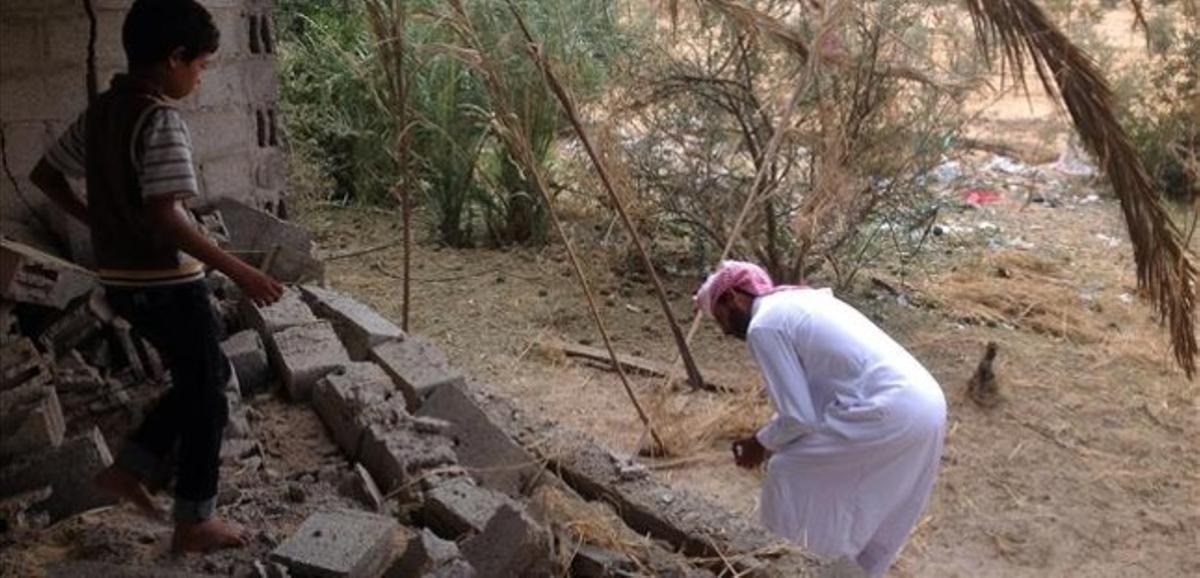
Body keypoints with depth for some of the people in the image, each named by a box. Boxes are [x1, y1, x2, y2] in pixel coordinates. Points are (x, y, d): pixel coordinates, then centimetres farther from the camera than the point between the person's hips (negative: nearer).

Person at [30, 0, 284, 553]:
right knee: (205, 399, 6)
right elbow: (164, 216, -28)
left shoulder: (99, 111, 7)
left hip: (120, 281, 9)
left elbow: (45, 174, 17)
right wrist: (237, 270, -26)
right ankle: (194, 523, 16)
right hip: (167, 284, -9)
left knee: (207, 376, 23)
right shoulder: (160, 121, -20)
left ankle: (129, 467, 23)